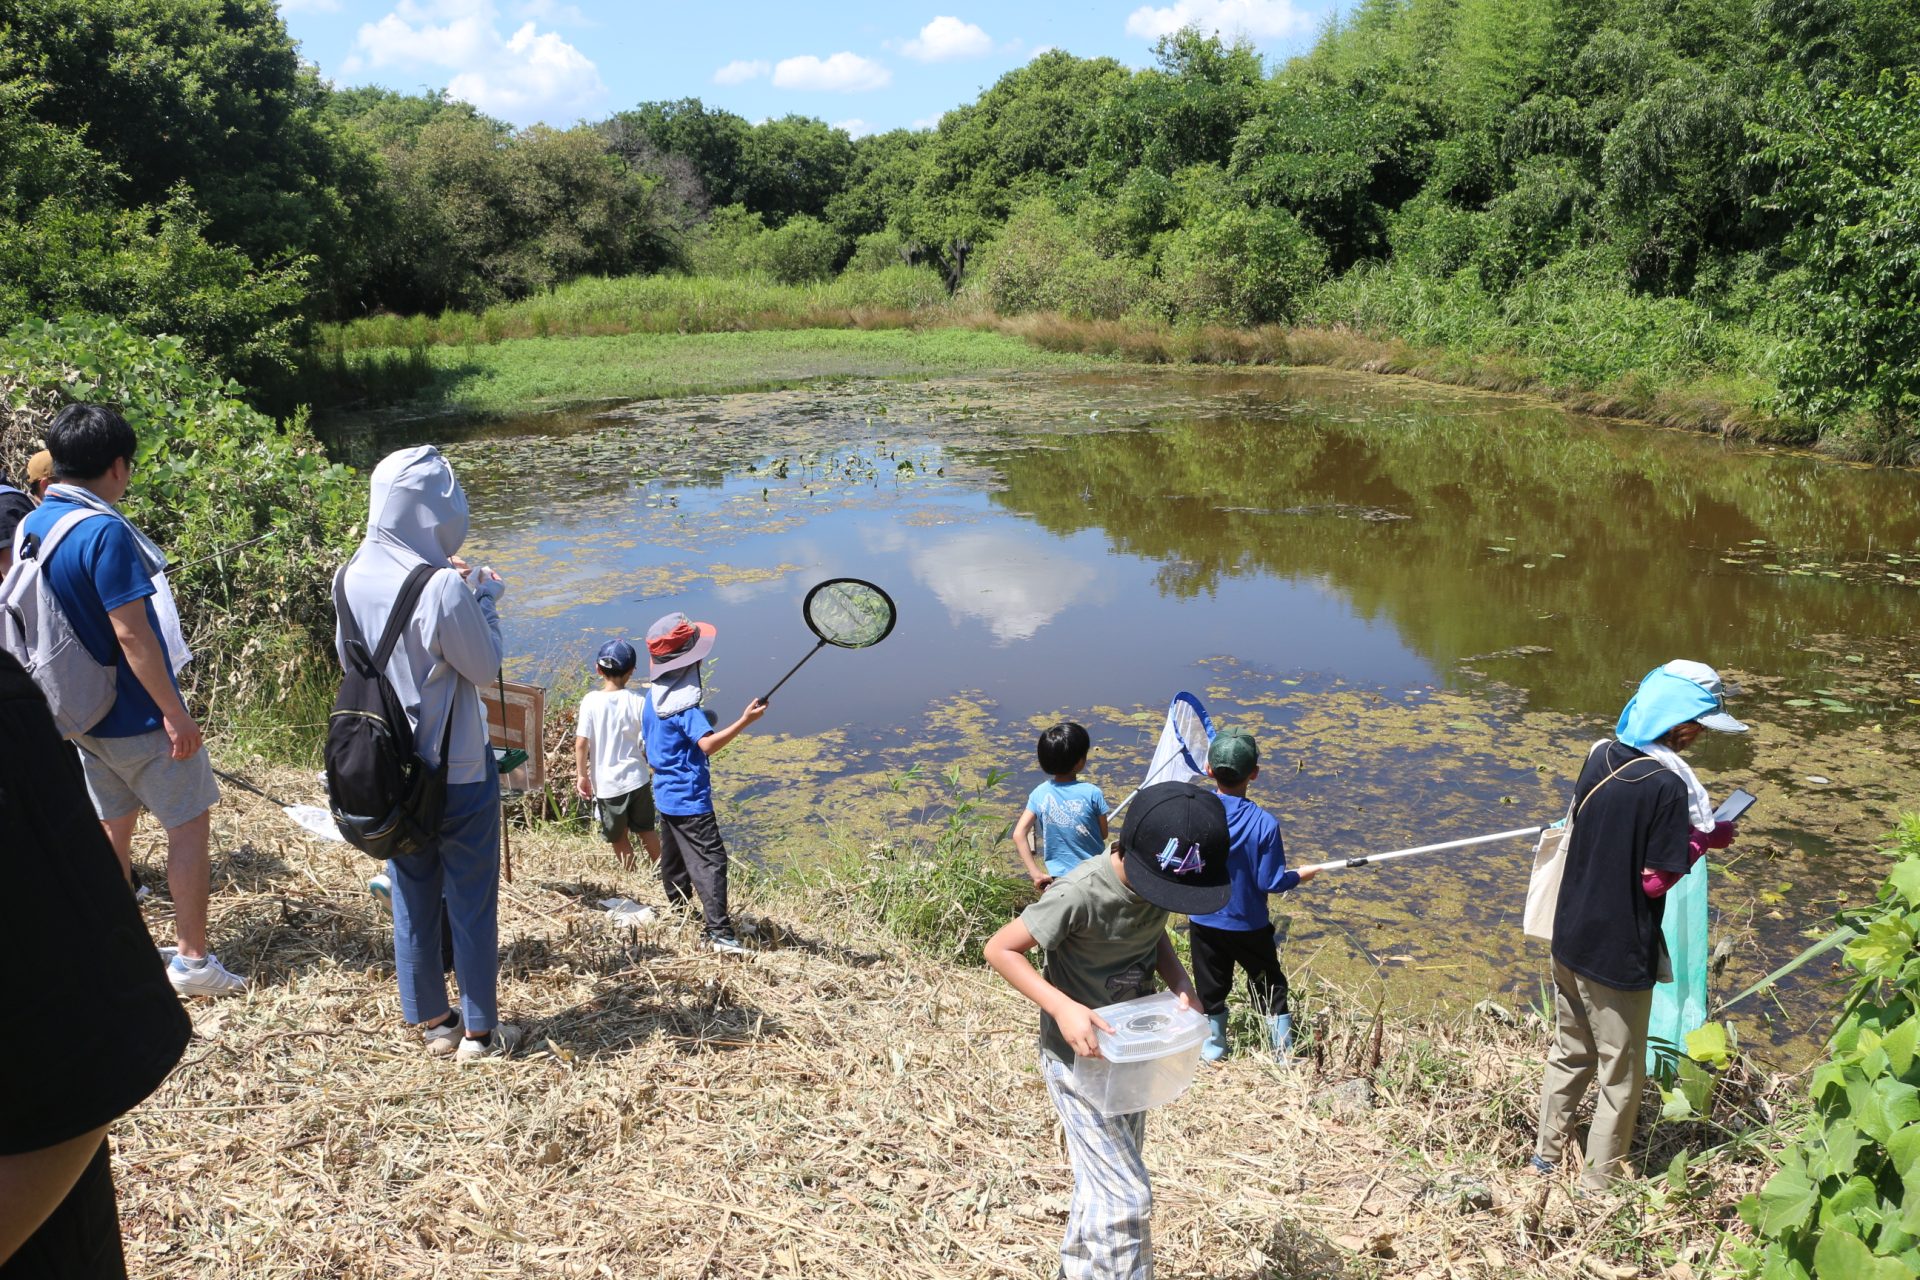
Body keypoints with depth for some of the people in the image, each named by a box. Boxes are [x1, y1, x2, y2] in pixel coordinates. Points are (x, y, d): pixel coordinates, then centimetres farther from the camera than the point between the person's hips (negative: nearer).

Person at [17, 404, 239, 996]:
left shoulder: (31, 527, 4)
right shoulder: (105, 532, -23)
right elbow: (131, 633, -25)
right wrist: (175, 713, -20)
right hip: (137, 718, -8)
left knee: (112, 825, 18)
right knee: (189, 823, 4)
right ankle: (192, 958, 7)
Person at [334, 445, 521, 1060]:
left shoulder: (351, 577, -5)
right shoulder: (443, 589, -25)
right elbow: (485, 666, -13)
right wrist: (482, 596, -1)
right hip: (458, 772, -6)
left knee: (413, 899, 18)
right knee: (471, 903, 9)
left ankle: (432, 1021, 31)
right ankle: (479, 1031, 20)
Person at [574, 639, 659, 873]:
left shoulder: (591, 701, -11)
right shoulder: (638, 702, -9)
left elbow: (581, 743, -13)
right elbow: (648, 745, -6)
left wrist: (582, 775, -2)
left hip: (607, 783, -1)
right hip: (637, 779, 2)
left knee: (618, 837, 18)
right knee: (646, 829, 23)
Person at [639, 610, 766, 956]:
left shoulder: (655, 696, 7)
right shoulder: (685, 702, -21)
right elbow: (708, 744, -34)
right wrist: (745, 720, -40)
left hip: (665, 794, 10)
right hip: (690, 798, -10)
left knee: (673, 856, 22)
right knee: (710, 860, -12)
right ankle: (720, 934, -18)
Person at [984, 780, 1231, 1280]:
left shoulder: (1157, 880, -11)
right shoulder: (1080, 894, -32)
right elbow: (1000, 949, -25)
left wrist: (1180, 981, -10)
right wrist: (1062, 1007, -36)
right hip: (1080, 1057, -7)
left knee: (1105, 1180, 22)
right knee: (1126, 1196, -6)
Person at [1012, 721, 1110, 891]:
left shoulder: (1039, 794, -11)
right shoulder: (1092, 793, -20)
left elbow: (1019, 835, -15)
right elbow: (1103, 834, -6)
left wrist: (1036, 873, -13)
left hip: (1058, 878, 2)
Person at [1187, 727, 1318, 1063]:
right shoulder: (1264, 823, -22)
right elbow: (1270, 882, -17)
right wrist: (1299, 876, 3)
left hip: (1204, 923, 2)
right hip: (1250, 926, -2)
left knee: (1211, 991, 19)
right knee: (1270, 988, 18)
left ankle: (1213, 1053, 34)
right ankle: (1284, 1056, 28)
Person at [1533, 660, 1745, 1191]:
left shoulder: (1600, 755, -1)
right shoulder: (1667, 785, -23)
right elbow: (1658, 879, -19)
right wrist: (1704, 841, -5)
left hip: (1570, 939, 7)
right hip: (1619, 957, -7)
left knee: (1569, 1053, 24)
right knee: (1621, 1076, 12)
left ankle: (1545, 1156, 37)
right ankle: (1599, 1183, 25)